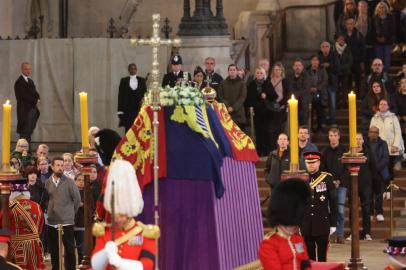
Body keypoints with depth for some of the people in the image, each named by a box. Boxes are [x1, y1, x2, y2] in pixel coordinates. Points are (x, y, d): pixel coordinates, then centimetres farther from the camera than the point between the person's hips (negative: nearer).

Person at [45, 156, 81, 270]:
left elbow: (77, 199, 1)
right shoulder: (47, 182, 3)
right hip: (51, 221, 3)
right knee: (53, 249, 10)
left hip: (67, 221, -3)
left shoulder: (69, 182, -6)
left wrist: (70, 213, 9)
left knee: (69, 248, 0)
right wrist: (50, 211, 9)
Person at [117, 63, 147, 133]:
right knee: (128, 129, -5)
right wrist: (120, 111, -2)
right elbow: (121, 95, 4)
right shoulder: (124, 81, 7)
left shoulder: (142, 80, 10)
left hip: (139, 108, 1)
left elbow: (145, 94, 10)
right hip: (127, 109, -1)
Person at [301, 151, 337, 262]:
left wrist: (333, 224, -1)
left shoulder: (327, 178, -1)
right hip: (306, 224, 2)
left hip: (322, 223, -2)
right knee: (309, 256, 6)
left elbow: (333, 202, 1)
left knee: (322, 256, 3)